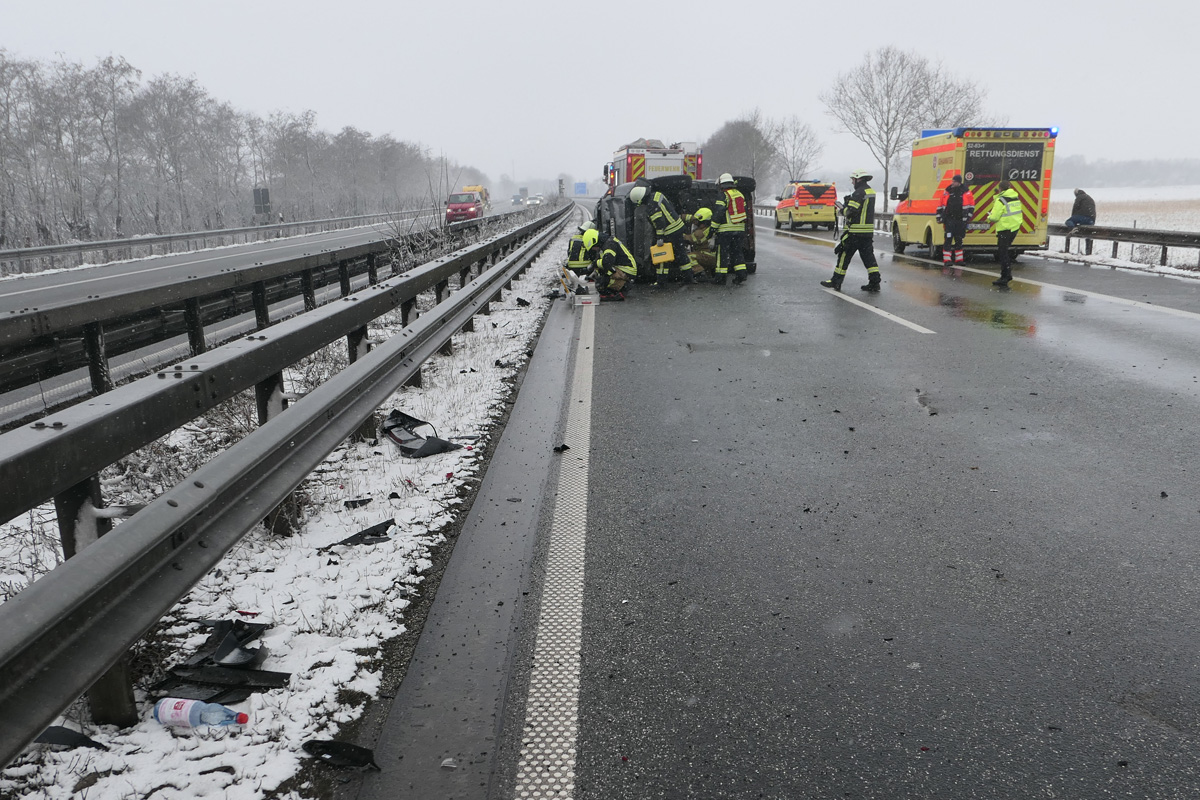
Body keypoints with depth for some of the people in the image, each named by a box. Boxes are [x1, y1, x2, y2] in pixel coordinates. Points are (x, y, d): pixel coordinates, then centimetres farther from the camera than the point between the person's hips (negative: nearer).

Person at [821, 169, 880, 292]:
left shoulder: (859, 193, -16)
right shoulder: (871, 192, 14)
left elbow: (850, 211, -20)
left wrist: (843, 209, 1)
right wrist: (849, 202, 10)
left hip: (855, 232, -8)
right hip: (868, 231, 8)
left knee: (844, 255, 0)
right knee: (868, 256, 9)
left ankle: (836, 282, 6)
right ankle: (874, 283, 5)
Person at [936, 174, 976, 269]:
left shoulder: (965, 192, 0)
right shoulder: (947, 191, 3)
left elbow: (971, 206, 4)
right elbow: (940, 205, 10)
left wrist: (967, 217, -4)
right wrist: (939, 217, 6)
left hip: (960, 220, 1)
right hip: (949, 219, -1)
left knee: (959, 240, 9)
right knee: (948, 239, -9)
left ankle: (958, 259, 18)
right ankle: (947, 260, -7)